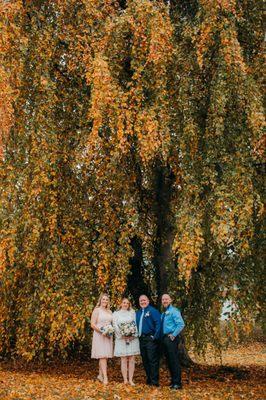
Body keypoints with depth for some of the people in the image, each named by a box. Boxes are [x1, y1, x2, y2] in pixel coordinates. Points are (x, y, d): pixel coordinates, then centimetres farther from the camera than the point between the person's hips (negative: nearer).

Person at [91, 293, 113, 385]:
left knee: (104, 356, 7)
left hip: (108, 336, 6)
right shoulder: (97, 310, -3)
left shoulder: (109, 311, 14)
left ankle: (100, 375, 18)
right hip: (99, 335, -6)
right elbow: (93, 324, -8)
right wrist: (102, 331, -18)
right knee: (102, 356, -11)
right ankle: (105, 377, -15)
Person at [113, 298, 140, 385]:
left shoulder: (132, 313, 13)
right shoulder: (116, 314, 9)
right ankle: (125, 380, 1)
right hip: (121, 339, -1)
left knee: (132, 359, -2)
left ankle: (130, 380, 0)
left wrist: (133, 334, -9)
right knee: (124, 360, -2)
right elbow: (115, 326, 0)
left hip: (132, 339, 1)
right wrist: (122, 334, -13)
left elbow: (136, 324, 6)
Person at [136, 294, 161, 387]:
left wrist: (156, 337, -17)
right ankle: (149, 380, 21)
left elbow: (158, 324, -12)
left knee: (152, 360, -8)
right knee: (145, 361, 12)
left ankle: (154, 381, -4)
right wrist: (137, 335, 10)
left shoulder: (153, 311, -5)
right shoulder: (138, 313, 18)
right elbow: (136, 325, 24)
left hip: (150, 339, -8)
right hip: (141, 339, 8)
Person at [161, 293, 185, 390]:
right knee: (169, 360, 12)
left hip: (171, 338, -9)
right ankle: (173, 381, 20)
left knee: (174, 360, -8)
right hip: (164, 338, 9)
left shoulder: (173, 311, -8)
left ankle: (177, 383, -4)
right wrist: (162, 337, 9)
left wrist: (173, 335, -17)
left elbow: (181, 324, -17)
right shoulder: (163, 313, 17)